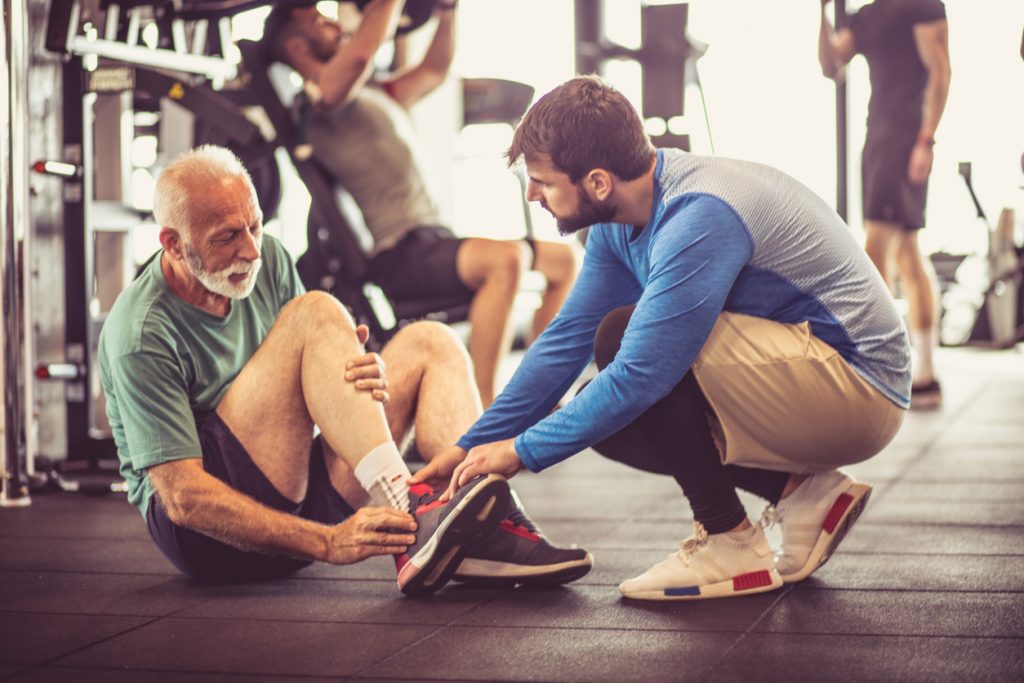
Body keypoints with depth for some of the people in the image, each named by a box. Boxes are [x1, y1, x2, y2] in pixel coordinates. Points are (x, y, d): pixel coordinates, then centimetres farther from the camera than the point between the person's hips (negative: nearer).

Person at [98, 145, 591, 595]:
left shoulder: (266, 259, 3)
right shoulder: (140, 338, -18)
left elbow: (317, 373, 12)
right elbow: (183, 497, -23)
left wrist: (362, 374, -15)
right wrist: (327, 543, -32)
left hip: (290, 492, 8)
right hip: (197, 532, -8)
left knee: (428, 344, -2)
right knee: (316, 314, -23)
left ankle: (488, 533, -24)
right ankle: (407, 524, -35)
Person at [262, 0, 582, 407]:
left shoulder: (371, 97, 25)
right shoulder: (322, 99, -4)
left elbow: (434, 71, 34)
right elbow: (364, 49, -23)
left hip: (431, 241, 10)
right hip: (397, 258, -10)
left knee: (565, 258, 8)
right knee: (507, 257, -35)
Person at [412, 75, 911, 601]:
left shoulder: (698, 218, -26)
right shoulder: (620, 224, 3)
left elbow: (640, 375, -27)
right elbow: (565, 341, 10)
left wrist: (522, 451, -17)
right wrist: (471, 448, 8)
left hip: (858, 391, -10)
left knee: (621, 336, -22)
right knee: (604, 417, 6)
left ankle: (728, 543, -12)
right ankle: (803, 491, 5)